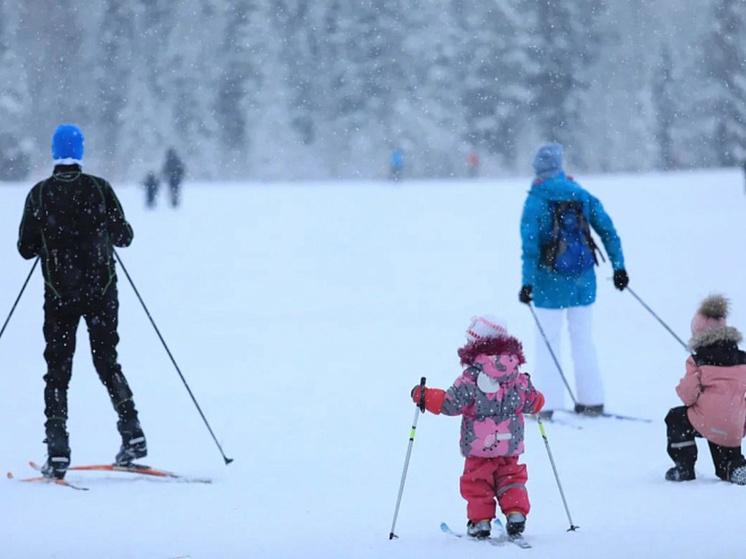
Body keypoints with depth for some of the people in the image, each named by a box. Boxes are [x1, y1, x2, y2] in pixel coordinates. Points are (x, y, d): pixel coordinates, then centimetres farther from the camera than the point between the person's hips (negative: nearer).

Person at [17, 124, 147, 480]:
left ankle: (58, 453, -4)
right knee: (107, 361, 16)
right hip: (101, 290, 1)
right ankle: (132, 434, 4)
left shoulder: (39, 194, -5)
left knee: (57, 369, 5)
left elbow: (26, 248, -1)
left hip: (59, 294, -1)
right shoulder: (99, 189, -5)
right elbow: (124, 237, -1)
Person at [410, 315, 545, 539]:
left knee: (477, 482, 9)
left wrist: (424, 396, -3)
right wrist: (533, 396, 34)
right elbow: (533, 402, 10)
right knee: (510, 479, 17)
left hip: (478, 445, -4)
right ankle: (516, 514, 4)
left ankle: (480, 521, 6)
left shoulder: (471, 379, -15)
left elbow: (450, 403, -14)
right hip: (510, 445, 4)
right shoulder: (518, 378, -1)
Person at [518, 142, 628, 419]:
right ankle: (592, 401, 15)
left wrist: (527, 282, -17)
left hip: (551, 281, -4)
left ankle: (547, 404, 0)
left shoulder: (535, 202, -8)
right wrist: (618, 267, 8)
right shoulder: (582, 195, 3)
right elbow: (608, 232, 3)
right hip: (583, 280, 4)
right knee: (583, 338, 13)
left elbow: (530, 246, -15)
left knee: (548, 341, 2)